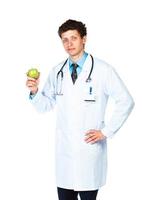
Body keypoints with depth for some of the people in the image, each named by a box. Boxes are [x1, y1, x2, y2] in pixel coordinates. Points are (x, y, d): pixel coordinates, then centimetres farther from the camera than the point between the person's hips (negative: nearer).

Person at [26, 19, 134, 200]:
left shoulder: (103, 70, -5)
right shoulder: (57, 72, 7)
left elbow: (126, 101, -3)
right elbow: (46, 105, 12)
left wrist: (106, 131, -6)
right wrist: (35, 92, -8)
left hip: (90, 147, -3)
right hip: (64, 149, 3)